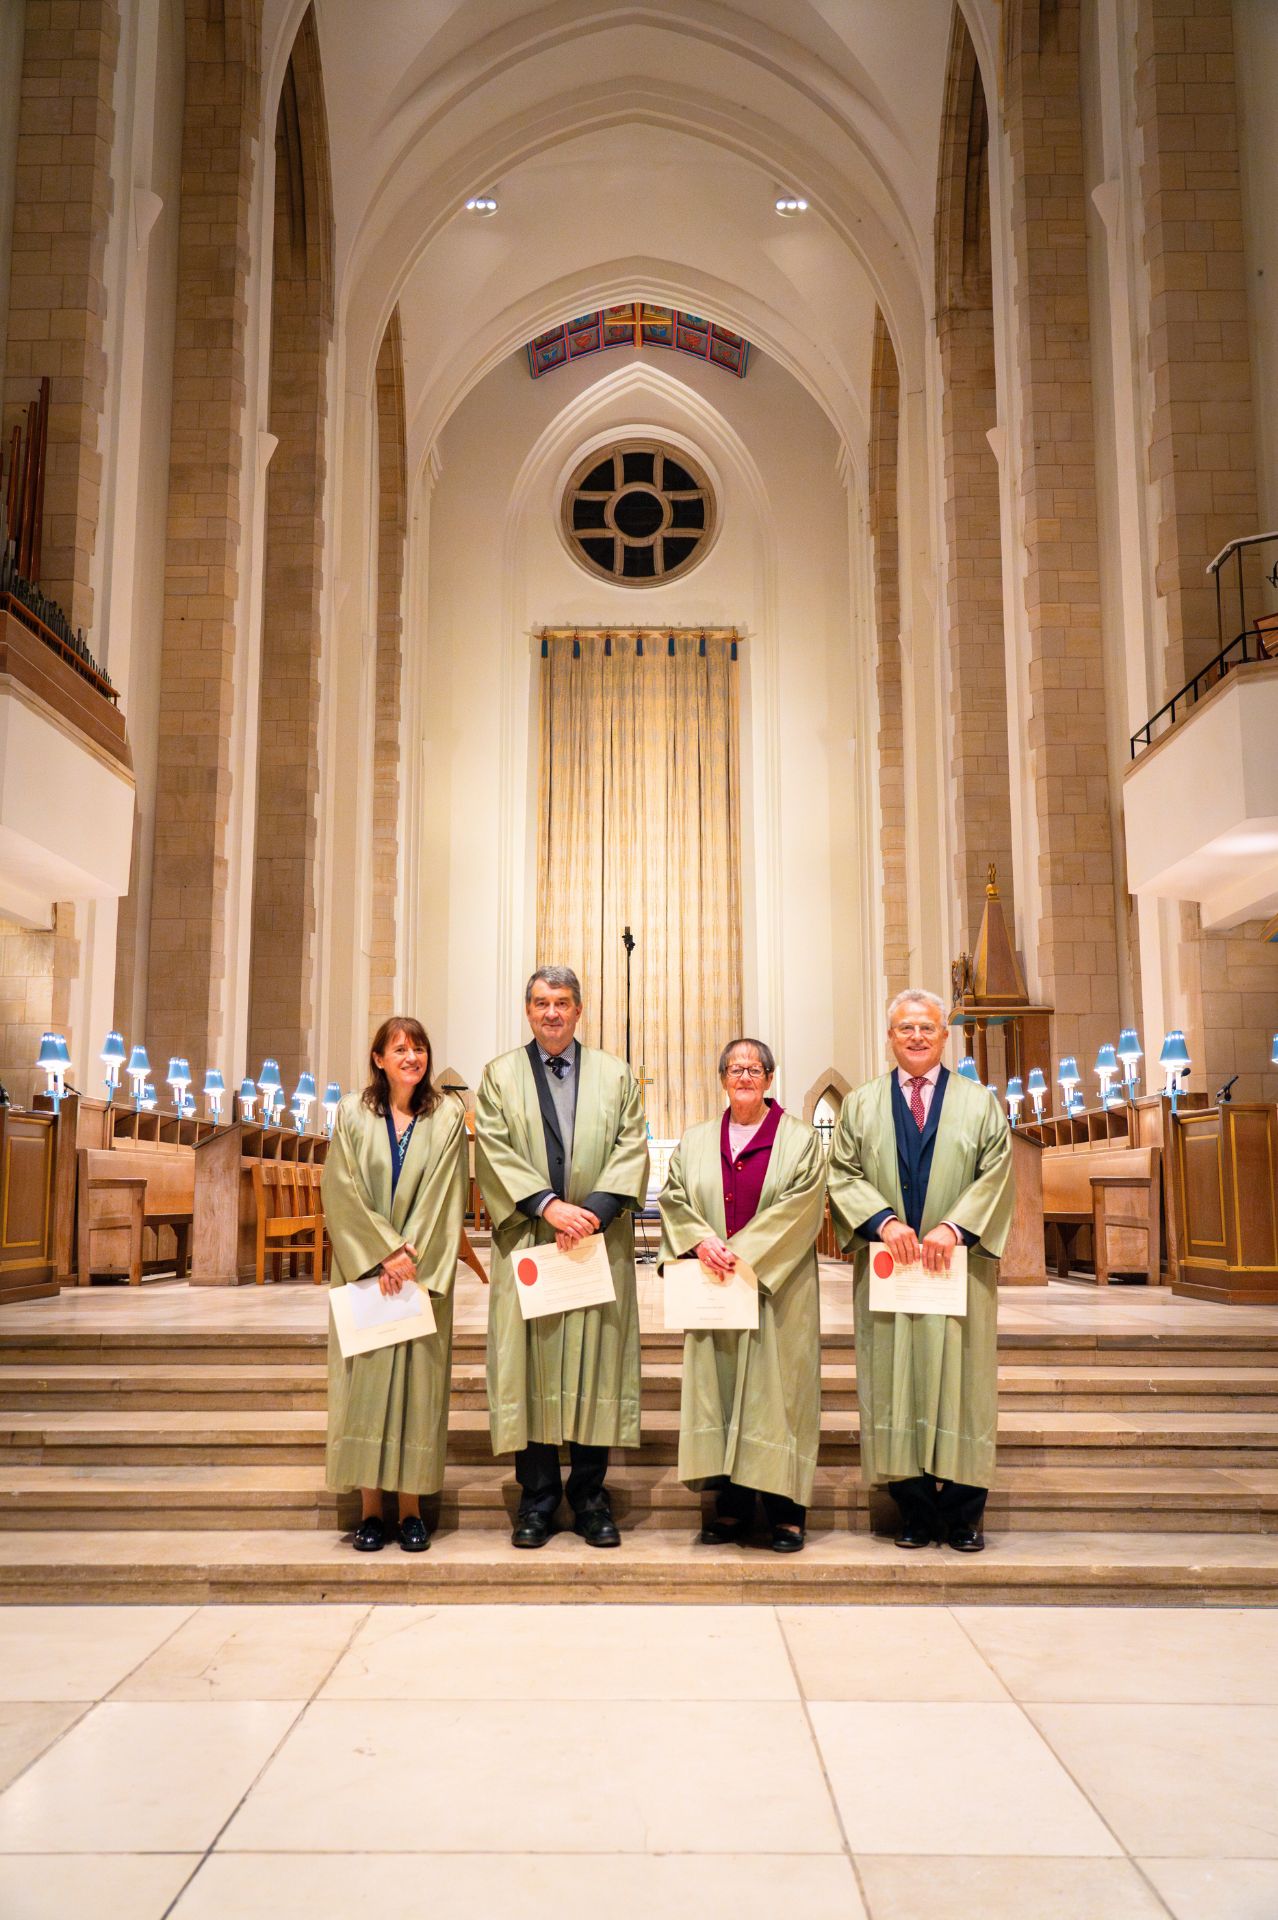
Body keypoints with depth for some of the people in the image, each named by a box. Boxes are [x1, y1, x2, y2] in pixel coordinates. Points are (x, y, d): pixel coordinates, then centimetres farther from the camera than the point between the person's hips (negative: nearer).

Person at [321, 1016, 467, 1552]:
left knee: (418, 1381, 0)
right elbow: (341, 1192, -4)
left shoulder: (447, 1116, 3)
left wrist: (411, 1256, -11)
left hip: (423, 1274, 0)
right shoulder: (353, 1114, 3)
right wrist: (385, 1252, -12)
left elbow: (446, 1197, -2)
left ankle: (411, 1508, 8)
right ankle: (370, 1508, 8)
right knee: (364, 1379, 0)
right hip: (364, 1270, 0)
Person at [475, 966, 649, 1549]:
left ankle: (589, 1496, 12)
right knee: (530, 1360, 1)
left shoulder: (615, 1075, 11)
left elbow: (633, 1147, 2)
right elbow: (494, 1152, -2)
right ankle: (537, 1496, 11)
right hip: (526, 1241, -1)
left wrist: (595, 1209, -13)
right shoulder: (499, 1075, 9)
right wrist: (548, 1205, -15)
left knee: (597, 1361, 2)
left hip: (601, 1243, 1)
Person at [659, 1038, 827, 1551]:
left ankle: (785, 1509, 4)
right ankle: (731, 1505, 11)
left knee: (778, 1387, -2)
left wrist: (742, 1251, -15)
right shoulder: (695, 1141, 12)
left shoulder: (801, 1140, 2)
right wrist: (700, 1240, -14)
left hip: (775, 1287, -3)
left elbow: (800, 1206, -9)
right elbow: (673, 1198, 5)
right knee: (716, 1383, 3)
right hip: (713, 1287, 3)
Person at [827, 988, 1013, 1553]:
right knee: (895, 1382, 1)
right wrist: (885, 1220, -13)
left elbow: (995, 1175, -1)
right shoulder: (860, 1104, 11)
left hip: (959, 1267, -1)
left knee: (961, 1379, 0)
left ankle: (964, 1514, 8)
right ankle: (914, 1511, 9)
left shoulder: (980, 1103, 9)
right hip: (888, 1266, 1)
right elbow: (844, 1174, 3)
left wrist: (953, 1226, -14)